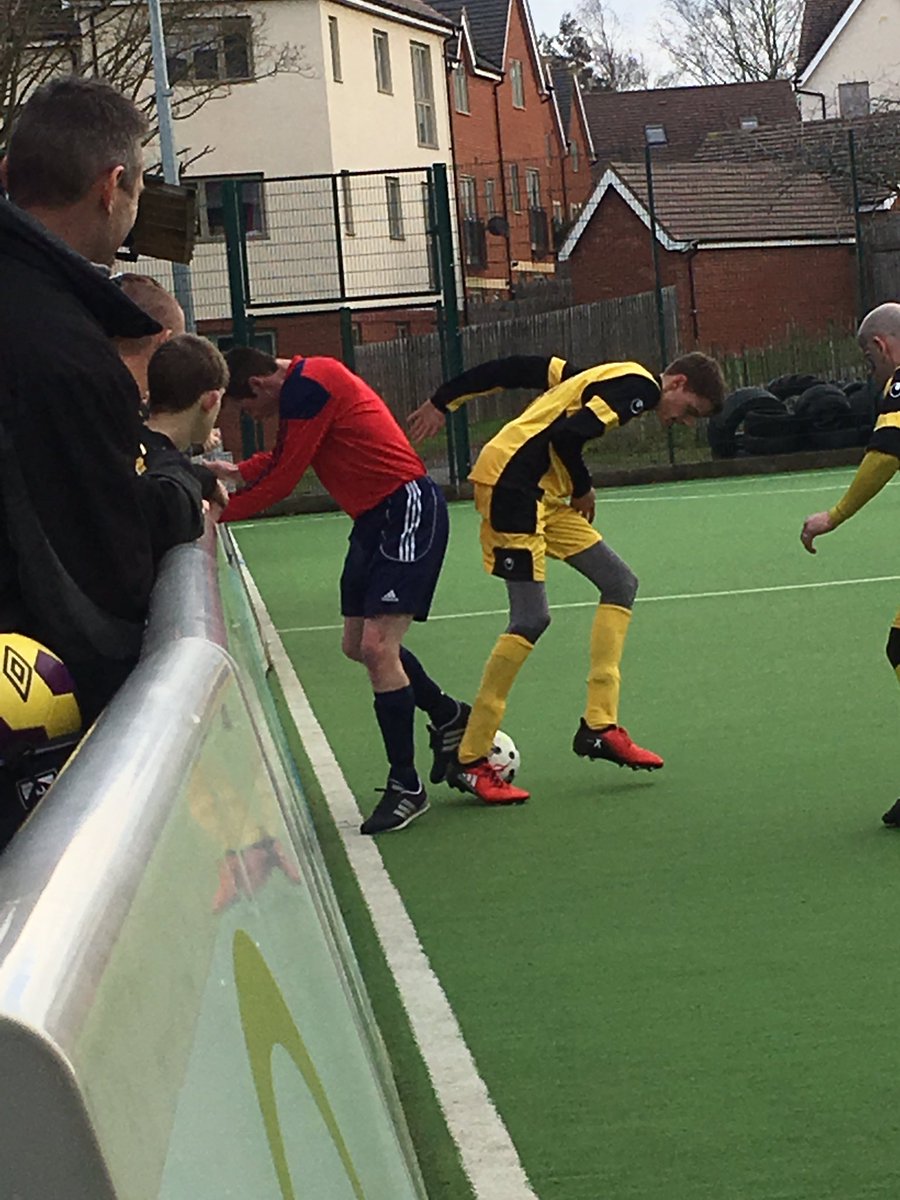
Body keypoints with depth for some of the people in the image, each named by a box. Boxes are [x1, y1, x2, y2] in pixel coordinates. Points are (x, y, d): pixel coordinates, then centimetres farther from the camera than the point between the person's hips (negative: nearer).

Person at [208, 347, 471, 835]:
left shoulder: (309, 387, -19)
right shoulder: (303, 385, 12)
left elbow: (282, 479, -17)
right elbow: (282, 458, 28)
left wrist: (219, 512, -8)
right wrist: (236, 471, 21)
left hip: (408, 510, -11)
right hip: (375, 517, 11)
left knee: (378, 647, -14)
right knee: (358, 645, 14)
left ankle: (405, 787, -5)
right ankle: (448, 717, 34)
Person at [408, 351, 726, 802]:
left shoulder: (615, 377, 19)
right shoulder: (640, 387, -9)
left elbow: (518, 368, 17)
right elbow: (568, 435, -21)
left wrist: (444, 400, 17)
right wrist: (583, 489, -2)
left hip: (542, 494, 11)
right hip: (510, 482, -11)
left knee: (620, 583, 10)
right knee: (532, 619, -11)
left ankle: (599, 726, 10)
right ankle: (469, 761, -4)